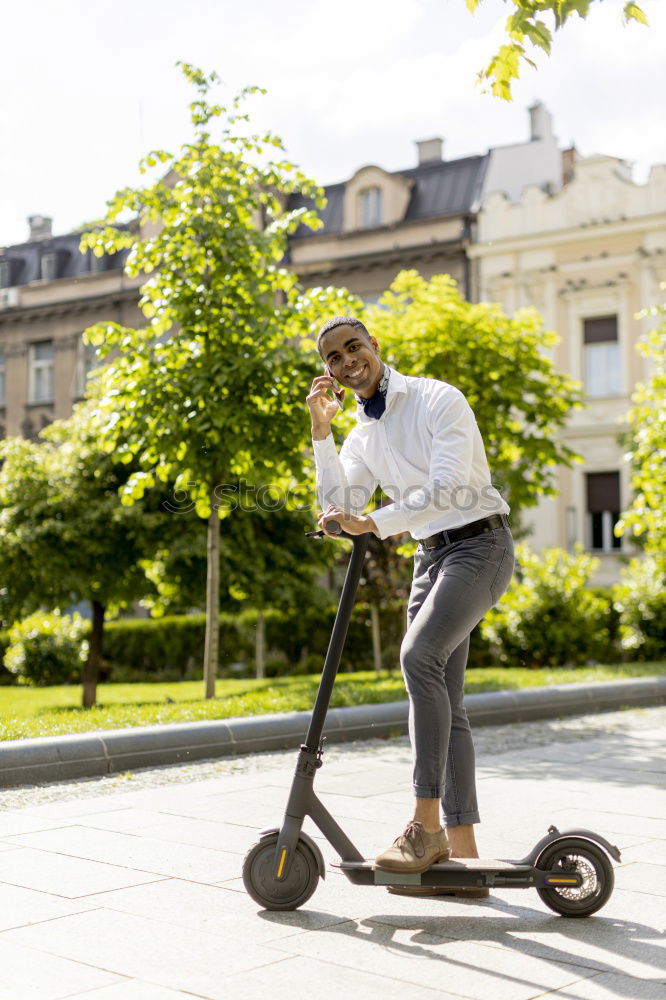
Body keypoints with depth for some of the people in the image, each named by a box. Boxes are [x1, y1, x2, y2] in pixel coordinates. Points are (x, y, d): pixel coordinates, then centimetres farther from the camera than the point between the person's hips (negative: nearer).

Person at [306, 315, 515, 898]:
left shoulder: (438, 400, -8)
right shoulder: (361, 437, 14)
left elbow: (446, 488, -19)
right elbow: (339, 509, 1)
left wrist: (375, 524, -24)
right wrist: (322, 431, -2)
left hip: (479, 545, -8)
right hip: (431, 557, 8)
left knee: (419, 655, -29)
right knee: (444, 704, 2)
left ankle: (426, 824, -25)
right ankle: (462, 853, 5)